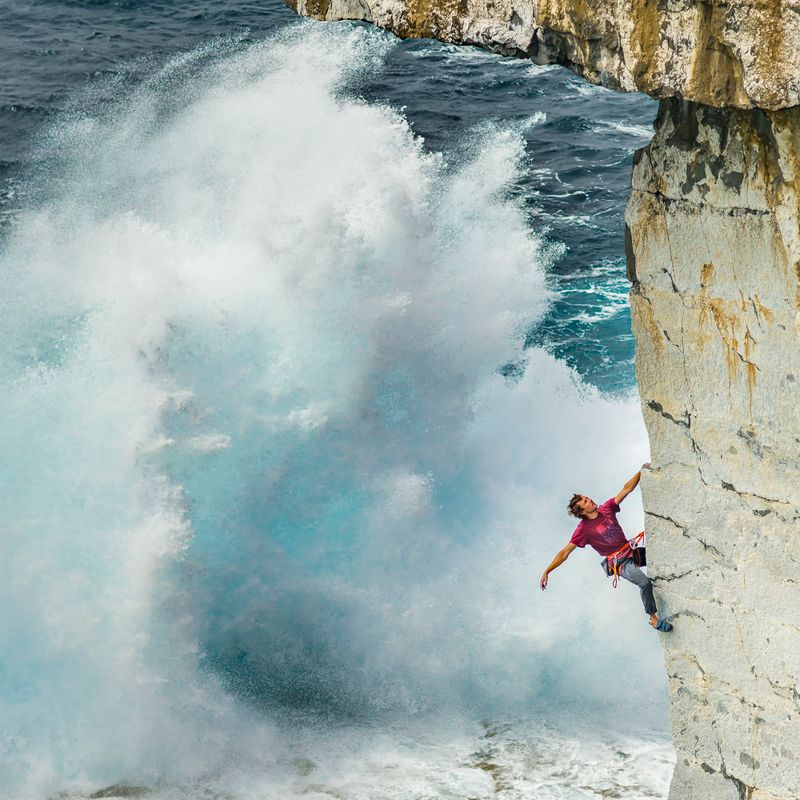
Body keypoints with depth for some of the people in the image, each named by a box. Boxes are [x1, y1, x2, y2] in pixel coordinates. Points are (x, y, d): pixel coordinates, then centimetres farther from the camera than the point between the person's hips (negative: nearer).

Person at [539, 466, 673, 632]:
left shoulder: (606, 509, 2)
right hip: (620, 562, -7)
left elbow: (626, 489, 4)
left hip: (632, 552, 7)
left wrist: (641, 472, -5)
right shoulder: (584, 529, -14)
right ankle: (653, 619, -13)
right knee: (645, 583, -28)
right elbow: (565, 553, -15)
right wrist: (547, 572, -23)